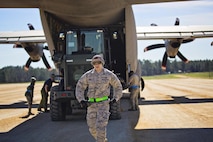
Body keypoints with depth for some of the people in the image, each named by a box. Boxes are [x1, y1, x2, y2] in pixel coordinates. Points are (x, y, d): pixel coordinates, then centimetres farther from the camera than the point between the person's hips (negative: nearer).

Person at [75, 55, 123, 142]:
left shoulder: (109, 74, -4)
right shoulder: (88, 75, -1)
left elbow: (118, 86, 10)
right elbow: (79, 87, 7)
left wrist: (115, 99, 3)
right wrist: (81, 100, -5)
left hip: (104, 103, -3)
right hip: (91, 104, 3)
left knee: (101, 126, -16)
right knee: (92, 127, 7)